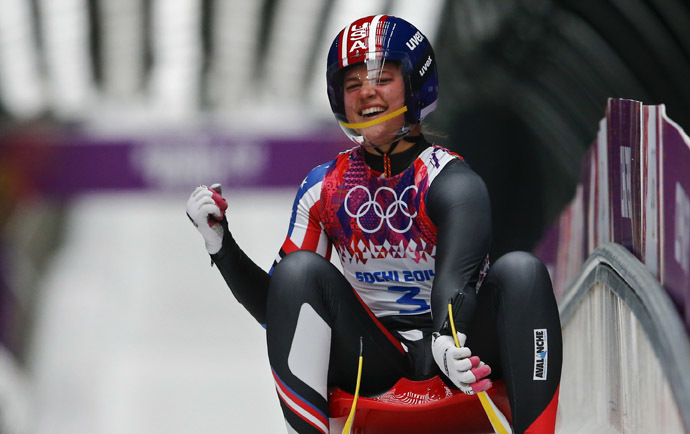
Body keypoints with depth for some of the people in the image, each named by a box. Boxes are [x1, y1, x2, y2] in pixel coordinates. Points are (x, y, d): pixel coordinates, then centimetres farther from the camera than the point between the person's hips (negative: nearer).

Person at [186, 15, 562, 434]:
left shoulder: (450, 179, -7)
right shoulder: (325, 187, 6)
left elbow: (456, 277, -27)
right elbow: (276, 310, 7)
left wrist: (447, 340, -48)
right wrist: (220, 244, -7)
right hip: (373, 360, 3)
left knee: (521, 271, -27)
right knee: (300, 270, -19)